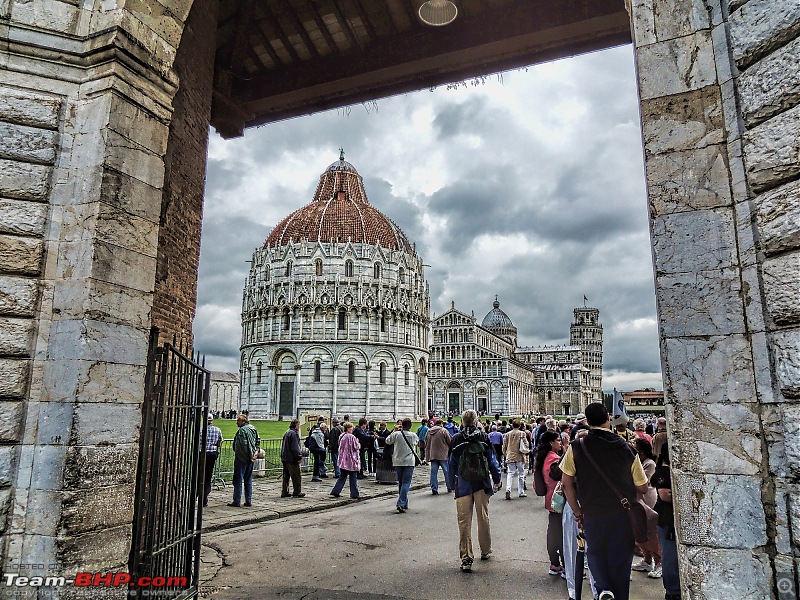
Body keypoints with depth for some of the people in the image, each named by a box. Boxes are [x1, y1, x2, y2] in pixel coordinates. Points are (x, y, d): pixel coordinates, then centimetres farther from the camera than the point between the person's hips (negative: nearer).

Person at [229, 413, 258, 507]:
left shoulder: (242, 430, -16)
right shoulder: (253, 428, 11)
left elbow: (243, 445, -22)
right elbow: (257, 441, 15)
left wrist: (250, 456, -16)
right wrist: (254, 453, 9)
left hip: (241, 458, -8)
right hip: (250, 458, 8)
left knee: (238, 479, 1)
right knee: (248, 480, 13)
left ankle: (237, 501, 4)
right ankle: (248, 501, 15)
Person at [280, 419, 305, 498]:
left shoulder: (286, 433, 16)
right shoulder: (294, 433, -15)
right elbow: (295, 447, -20)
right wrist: (299, 457, -16)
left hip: (285, 458, 10)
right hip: (292, 459, -10)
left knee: (286, 476, 14)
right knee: (296, 476, -1)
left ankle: (284, 492, 16)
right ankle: (297, 492, 2)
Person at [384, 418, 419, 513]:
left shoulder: (396, 434, -5)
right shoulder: (413, 435, -5)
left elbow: (387, 441, 10)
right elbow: (417, 443, 17)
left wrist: (394, 431, 15)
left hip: (398, 462, 2)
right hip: (409, 462, -2)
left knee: (400, 483, 14)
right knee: (406, 483, -4)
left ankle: (404, 504, 21)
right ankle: (401, 504, -17)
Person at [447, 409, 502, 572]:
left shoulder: (456, 439, -2)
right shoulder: (484, 437, -1)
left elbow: (451, 463, 3)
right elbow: (492, 459, 4)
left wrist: (451, 483, 13)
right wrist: (498, 478, 17)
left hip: (463, 485, -1)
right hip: (482, 484, 1)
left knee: (464, 522, 1)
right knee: (483, 519, 16)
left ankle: (466, 558, -1)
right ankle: (485, 551, 30)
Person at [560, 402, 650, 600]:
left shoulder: (576, 448, -8)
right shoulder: (627, 449, -8)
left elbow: (566, 483, -5)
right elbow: (642, 488, 0)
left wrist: (577, 512, 6)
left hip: (591, 514, 0)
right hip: (622, 515, 0)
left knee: (595, 552, 22)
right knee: (620, 561, 15)